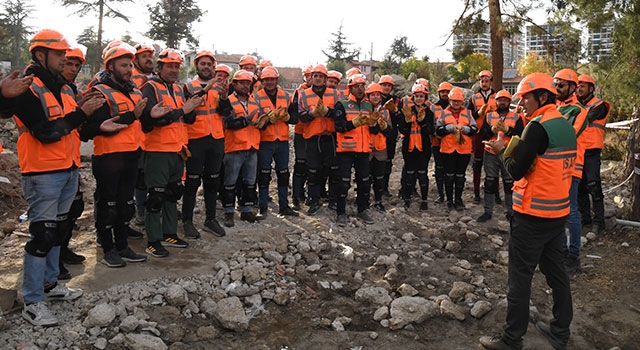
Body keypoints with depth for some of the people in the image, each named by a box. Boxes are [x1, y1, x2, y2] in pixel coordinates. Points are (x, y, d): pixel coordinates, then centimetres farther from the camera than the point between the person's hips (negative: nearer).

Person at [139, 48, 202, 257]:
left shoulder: (178, 89, 14)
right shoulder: (150, 88, -10)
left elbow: (188, 120, 14)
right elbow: (152, 118, -23)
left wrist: (192, 109, -8)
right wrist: (182, 110, -20)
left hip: (177, 150, 8)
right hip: (157, 151, -8)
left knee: (173, 193, 16)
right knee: (156, 197, -2)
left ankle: (169, 234, 28)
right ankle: (153, 241, 6)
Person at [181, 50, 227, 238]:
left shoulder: (219, 86, 12)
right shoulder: (189, 86, 1)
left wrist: (224, 96, -16)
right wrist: (204, 90, -26)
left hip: (216, 138, 4)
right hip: (195, 138, -4)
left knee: (213, 180, 11)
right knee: (193, 181, 0)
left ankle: (210, 219, 21)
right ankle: (187, 221, 10)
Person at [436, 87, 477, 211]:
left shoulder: (468, 113, 9)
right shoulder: (444, 113, 6)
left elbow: (475, 129, 3)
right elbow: (438, 130, -3)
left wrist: (465, 129, -15)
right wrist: (450, 127, -17)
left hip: (464, 149, 1)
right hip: (448, 149, -1)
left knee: (460, 175, 8)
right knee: (449, 175, 4)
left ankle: (458, 199, 19)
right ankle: (449, 200, 14)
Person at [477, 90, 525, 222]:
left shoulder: (516, 117, 3)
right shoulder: (489, 116, 7)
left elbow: (520, 134, -11)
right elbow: (482, 134, -3)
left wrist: (507, 129, -22)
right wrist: (493, 129, -20)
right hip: (491, 153, 1)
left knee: (509, 183, 7)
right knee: (490, 183, 7)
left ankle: (509, 211, 21)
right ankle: (488, 211, 17)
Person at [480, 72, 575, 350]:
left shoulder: (538, 126, -17)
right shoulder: (566, 126, 9)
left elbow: (516, 171, -18)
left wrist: (503, 151, -1)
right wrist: (518, 150, 6)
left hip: (533, 214, -9)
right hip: (558, 211, 9)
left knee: (520, 277, -1)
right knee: (555, 270, 17)